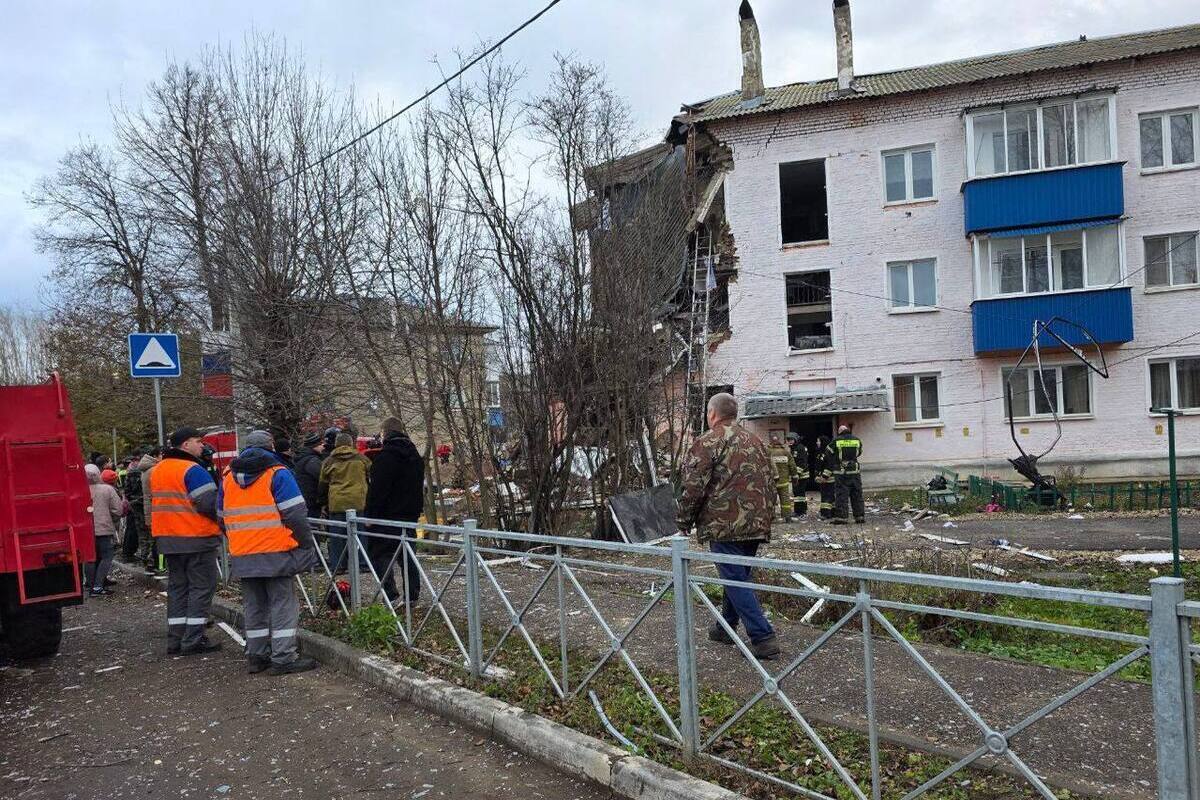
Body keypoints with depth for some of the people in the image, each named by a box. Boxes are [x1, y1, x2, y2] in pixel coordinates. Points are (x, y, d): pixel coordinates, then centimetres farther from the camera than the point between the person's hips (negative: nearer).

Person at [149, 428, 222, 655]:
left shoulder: (156, 470, 13)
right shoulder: (193, 470, -15)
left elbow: (151, 502, 20)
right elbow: (210, 504, -21)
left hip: (168, 539, 8)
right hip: (197, 538, -8)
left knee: (177, 587, 14)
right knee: (201, 587, -1)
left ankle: (175, 639, 16)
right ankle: (193, 640, -2)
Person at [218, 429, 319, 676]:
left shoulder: (228, 478, 14)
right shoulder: (278, 474, -6)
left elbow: (223, 516, 20)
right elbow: (295, 514, -11)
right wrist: (307, 546, -4)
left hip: (242, 556, 6)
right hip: (276, 553, -6)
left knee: (254, 607, 14)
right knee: (283, 604, 0)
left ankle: (256, 656, 20)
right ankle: (283, 658, -1)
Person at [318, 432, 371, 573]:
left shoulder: (329, 461, 7)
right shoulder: (361, 458, 7)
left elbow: (322, 485, 11)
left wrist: (322, 503, 20)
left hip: (336, 504, 0)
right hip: (359, 502, 0)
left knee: (337, 536, 7)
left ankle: (336, 565, 9)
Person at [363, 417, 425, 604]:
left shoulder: (385, 455, -13)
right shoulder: (415, 455, 14)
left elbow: (377, 489, -18)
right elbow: (420, 486, 20)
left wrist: (370, 514, -13)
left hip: (388, 513, -8)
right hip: (411, 512, 8)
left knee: (379, 553, -1)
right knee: (408, 554, 12)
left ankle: (390, 593, -11)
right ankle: (413, 595, 13)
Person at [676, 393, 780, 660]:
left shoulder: (707, 442, -8)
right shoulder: (756, 442, 15)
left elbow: (693, 488, -12)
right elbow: (771, 483, 19)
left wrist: (684, 522, 0)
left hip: (724, 525, -8)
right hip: (757, 525, 8)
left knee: (735, 581, -2)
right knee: (738, 576, 19)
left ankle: (763, 638, -5)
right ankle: (725, 628, 32)